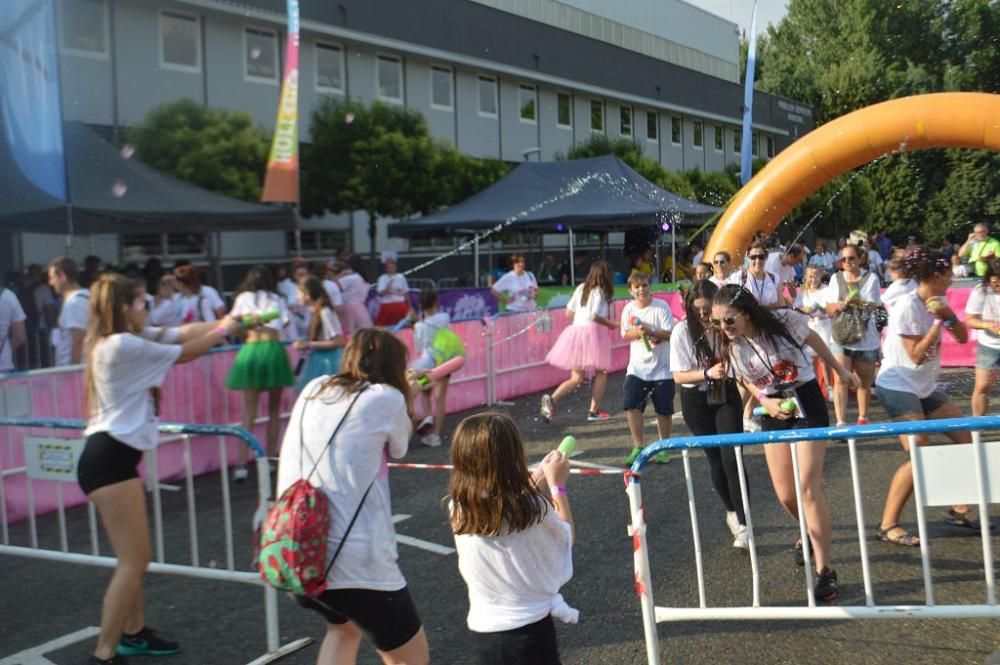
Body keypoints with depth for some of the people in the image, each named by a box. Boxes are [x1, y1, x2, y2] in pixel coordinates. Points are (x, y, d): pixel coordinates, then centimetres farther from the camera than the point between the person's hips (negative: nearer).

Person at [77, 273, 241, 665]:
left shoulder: (125, 340, 12)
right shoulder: (124, 344, -17)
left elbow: (182, 333, 12)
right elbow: (185, 353, -6)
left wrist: (228, 321, 7)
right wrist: (223, 331, 9)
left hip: (115, 456, 10)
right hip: (109, 459, -10)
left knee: (135, 557, 19)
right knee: (133, 562, -7)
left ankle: (132, 633, 32)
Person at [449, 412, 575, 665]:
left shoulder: (458, 509, -9)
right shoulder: (533, 508, -20)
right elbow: (566, 537, 1)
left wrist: (541, 478, 12)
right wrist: (557, 484, 9)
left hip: (483, 631, 4)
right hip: (530, 627, -4)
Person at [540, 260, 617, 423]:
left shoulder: (581, 288, 14)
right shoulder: (600, 292, -5)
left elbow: (569, 312, 14)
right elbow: (595, 316, -16)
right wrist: (611, 324, -1)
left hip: (575, 330, 6)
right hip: (591, 332, -6)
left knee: (576, 378, 8)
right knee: (601, 373, 11)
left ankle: (552, 399, -16)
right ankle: (594, 411, 6)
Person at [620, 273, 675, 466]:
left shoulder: (661, 306, -9)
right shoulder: (629, 309, 2)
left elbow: (670, 333, -11)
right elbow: (625, 335, 5)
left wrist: (651, 331, -25)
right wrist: (637, 333, -15)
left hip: (661, 368, -3)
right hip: (637, 367, 3)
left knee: (664, 410, 5)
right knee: (630, 405, -9)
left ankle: (664, 448, 23)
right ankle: (638, 446, 5)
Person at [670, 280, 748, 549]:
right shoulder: (682, 331, -15)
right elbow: (679, 375, -15)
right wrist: (708, 373, -30)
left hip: (726, 396, 0)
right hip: (696, 401, 0)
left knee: (731, 457, -10)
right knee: (715, 459, 10)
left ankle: (742, 524, -3)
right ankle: (731, 512, 31)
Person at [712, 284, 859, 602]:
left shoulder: (783, 322, -20)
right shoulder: (731, 348, -10)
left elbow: (814, 341, 1)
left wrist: (840, 371, 14)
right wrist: (765, 402, -14)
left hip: (807, 402, -4)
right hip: (774, 410, 4)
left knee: (808, 486, -13)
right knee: (785, 493, 4)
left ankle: (824, 570, -6)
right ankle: (812, 535, 38)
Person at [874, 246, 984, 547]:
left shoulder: (936, 302, 4)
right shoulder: (907, 306, -20)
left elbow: (962, 337, 6)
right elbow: (916, 355, -21)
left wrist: (949, 316, -12)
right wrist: (939, 322, -18)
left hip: (925, 387, 9)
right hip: (898, 386, -9)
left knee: (967, 440, 7)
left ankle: (960, 510, 22)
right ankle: (887, 525, -7)